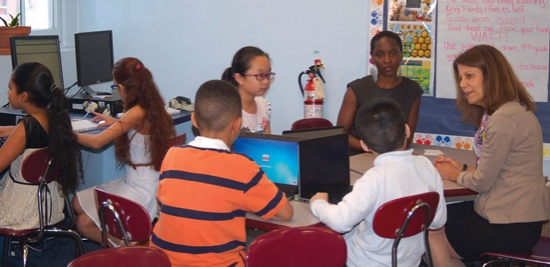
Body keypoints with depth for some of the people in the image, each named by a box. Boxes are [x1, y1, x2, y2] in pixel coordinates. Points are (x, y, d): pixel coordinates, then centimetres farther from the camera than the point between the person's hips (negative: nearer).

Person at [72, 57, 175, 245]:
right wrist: (115, 123, 30)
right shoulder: (152, 107, 3)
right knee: (78, 202, 13)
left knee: (84, 224, -8)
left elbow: (97, 142, -24)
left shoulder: (138, 113, -23)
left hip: (141, 193, -10)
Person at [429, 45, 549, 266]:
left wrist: (455, 175, 2)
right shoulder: (513, 109, 11)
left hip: (512, 228, -10)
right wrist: (463, 168, 8)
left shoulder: (504, 119, -21)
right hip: (516, 217, 10)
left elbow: (483, 182, -16)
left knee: (431, 239, 1)